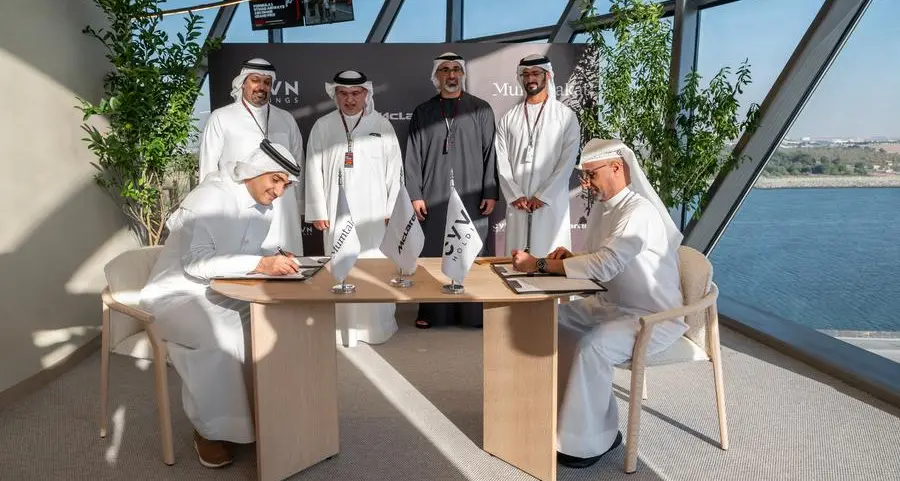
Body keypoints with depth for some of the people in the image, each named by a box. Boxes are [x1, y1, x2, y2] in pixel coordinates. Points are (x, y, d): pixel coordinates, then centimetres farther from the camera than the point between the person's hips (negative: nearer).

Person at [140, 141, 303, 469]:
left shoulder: (268, 206, 3)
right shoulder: (211, 196, -21)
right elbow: (196, 262, -31)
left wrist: (276, 260, -12)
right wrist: (261, 263, -38)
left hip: (223, 293, 7)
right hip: (179, 293, -7)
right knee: (222, 335, -34)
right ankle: (209, 429, -14)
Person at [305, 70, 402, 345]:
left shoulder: (382, 125, 6)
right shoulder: (322, 126, 7)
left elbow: (394, 168, 4)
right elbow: (314, 170, 5)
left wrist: (393, 209, -2)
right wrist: (318, 211, 0)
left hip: (373, 212, 0)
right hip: (337, 212, 1)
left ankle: (378, 327, 13)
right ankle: (344, 327, 11)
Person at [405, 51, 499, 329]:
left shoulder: (481, 110, 6)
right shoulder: (423, 113, 9)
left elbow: (490, 153, 3)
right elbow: (413, 155, 6)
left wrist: (491, 193, -4)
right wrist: (415, 195, -2)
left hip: (471, 196, -1)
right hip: (434, 196, 1)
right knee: (433, 252, 3)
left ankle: (474, 312, 11)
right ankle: (432, 311, 13)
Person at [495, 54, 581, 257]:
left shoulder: (566, 116, 4)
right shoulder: (508, 118, 11)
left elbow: (568, 160, -3)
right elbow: (502, 162, 5)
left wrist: (542, 196, -9)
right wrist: (515, 196, -6)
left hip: (552, 202, -2)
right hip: (517, 203, 2)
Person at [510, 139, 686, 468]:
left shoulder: (639, 212, -22)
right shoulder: (602, 209, 7)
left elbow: (603, 266, -33)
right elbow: (599, 262, 15)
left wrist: (539, 265, -29)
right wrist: (567, 257, -7)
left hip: (655, 318, -9)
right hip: (612, 304, 9)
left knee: (591, 346, -30)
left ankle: (588, 441, -10)